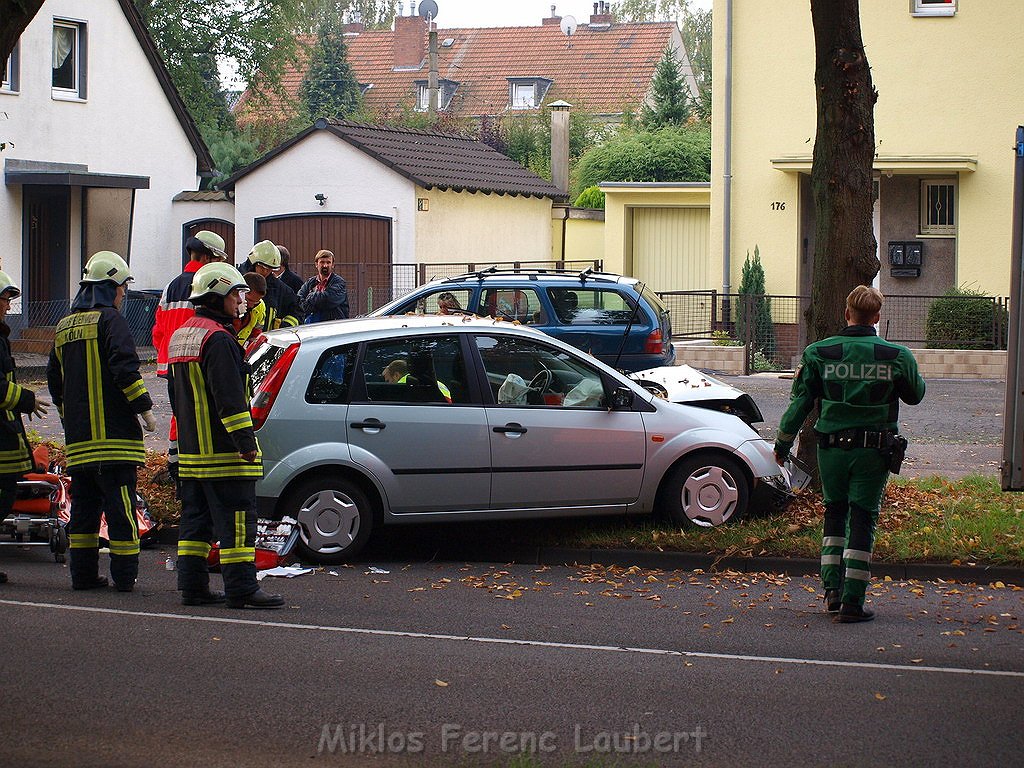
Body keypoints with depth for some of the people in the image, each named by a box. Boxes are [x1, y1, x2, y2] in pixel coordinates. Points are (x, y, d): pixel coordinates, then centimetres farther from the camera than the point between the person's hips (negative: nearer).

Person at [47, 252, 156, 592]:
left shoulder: (65, 326, 16)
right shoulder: (110, 319, -7)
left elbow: (54, 378, 22)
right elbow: (125, 369, -17)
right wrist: (144, 408, -10)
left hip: (78, 437, 7)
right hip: (114, 433, -7)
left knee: (84, 503, 11)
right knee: (120, 504, -5)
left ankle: (83, 573, 11)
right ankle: (124, 574, -5)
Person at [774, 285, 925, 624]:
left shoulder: (818, 354, -4)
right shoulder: (896, 356, -6)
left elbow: (799, 403, 1)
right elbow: (915, 395, 11)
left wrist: (783, 443, 12)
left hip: (831, 448, 2)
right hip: (873, 451, -1)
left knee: (834, 513, 19)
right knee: (862, 520, 3)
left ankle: (832, 590, 13)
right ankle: (852, 602, 0)